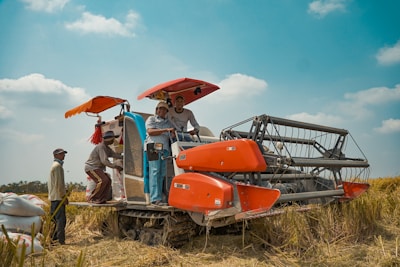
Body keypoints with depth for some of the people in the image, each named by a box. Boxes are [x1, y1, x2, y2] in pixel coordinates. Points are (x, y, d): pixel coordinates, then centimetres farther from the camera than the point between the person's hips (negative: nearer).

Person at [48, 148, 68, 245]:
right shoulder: (58, 165, -12)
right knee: (61, 219, -9)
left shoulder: (54, 165, 20)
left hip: (53, 197, 10)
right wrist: (64, 196, -15)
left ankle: (53, 239, 18)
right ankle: (61, 241, -8)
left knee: (54, 219, 13)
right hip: (58, 197, -10)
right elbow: (59, 183, -19)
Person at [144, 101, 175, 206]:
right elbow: (150, 131, -4)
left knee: (162, 173, 0)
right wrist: (166, 130, -10)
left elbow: (173, 136, 16)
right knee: (155, 171, -12)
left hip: (164, 148, 5)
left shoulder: (168, 123, 25)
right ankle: (155, 198, -15)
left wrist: (173, 133, -8)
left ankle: (159, 198, 3)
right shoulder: (151, 119, 12)